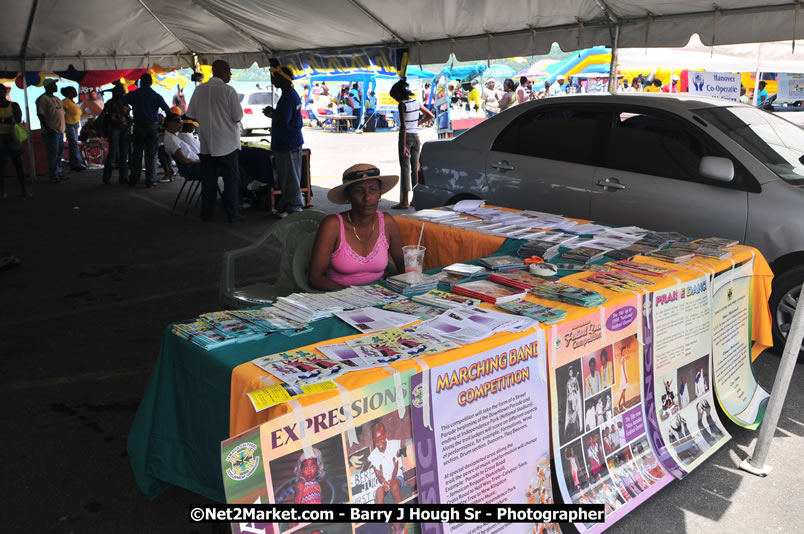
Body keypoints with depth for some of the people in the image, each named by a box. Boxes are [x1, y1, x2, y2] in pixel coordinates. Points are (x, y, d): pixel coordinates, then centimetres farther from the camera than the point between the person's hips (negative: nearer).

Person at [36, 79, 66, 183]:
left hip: (60, 130, 9)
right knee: (53, 155, -6)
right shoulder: (43, 99, -9)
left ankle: (59, 174, 21)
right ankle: (53, 176, -1)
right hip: (51, 131, -9)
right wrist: (48, 128, -20)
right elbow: (40, 115, -15)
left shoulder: (57, 99, 18)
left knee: (59, 154, 13)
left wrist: (62, 128, 19)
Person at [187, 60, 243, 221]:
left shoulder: (199, 89, 2)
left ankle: (207, 213, 15)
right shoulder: (228, 90, -12)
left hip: (206, 142, 4)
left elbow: (192, 115, 6)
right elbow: (237, 117, -11)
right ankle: (233, 213, 8)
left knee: (208, 178, 10)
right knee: (231, 178, 5)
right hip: (227, 142, -4)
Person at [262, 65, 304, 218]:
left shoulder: (288, 97, -20)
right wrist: (272, 113, 10)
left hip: (288, 145, -11)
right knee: (287, 177, 17)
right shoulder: (292, 94, 13)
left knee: (290, 178, -2)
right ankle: (285, 206, 26)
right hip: (291, 142, 11)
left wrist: (271, 113, -9)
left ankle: (293, 208, 7)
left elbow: (283, 120, -25)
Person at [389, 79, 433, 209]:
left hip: (406, 136, -7)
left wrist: (403, 146, -18)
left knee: (405, 168, -7)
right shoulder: (416, 102, 9)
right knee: (415, 168, 10)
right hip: (416, 137, 7)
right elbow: (430, 116, 18)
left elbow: (403, 126, -18)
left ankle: (404, 201, -9)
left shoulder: (402, 105, -11)